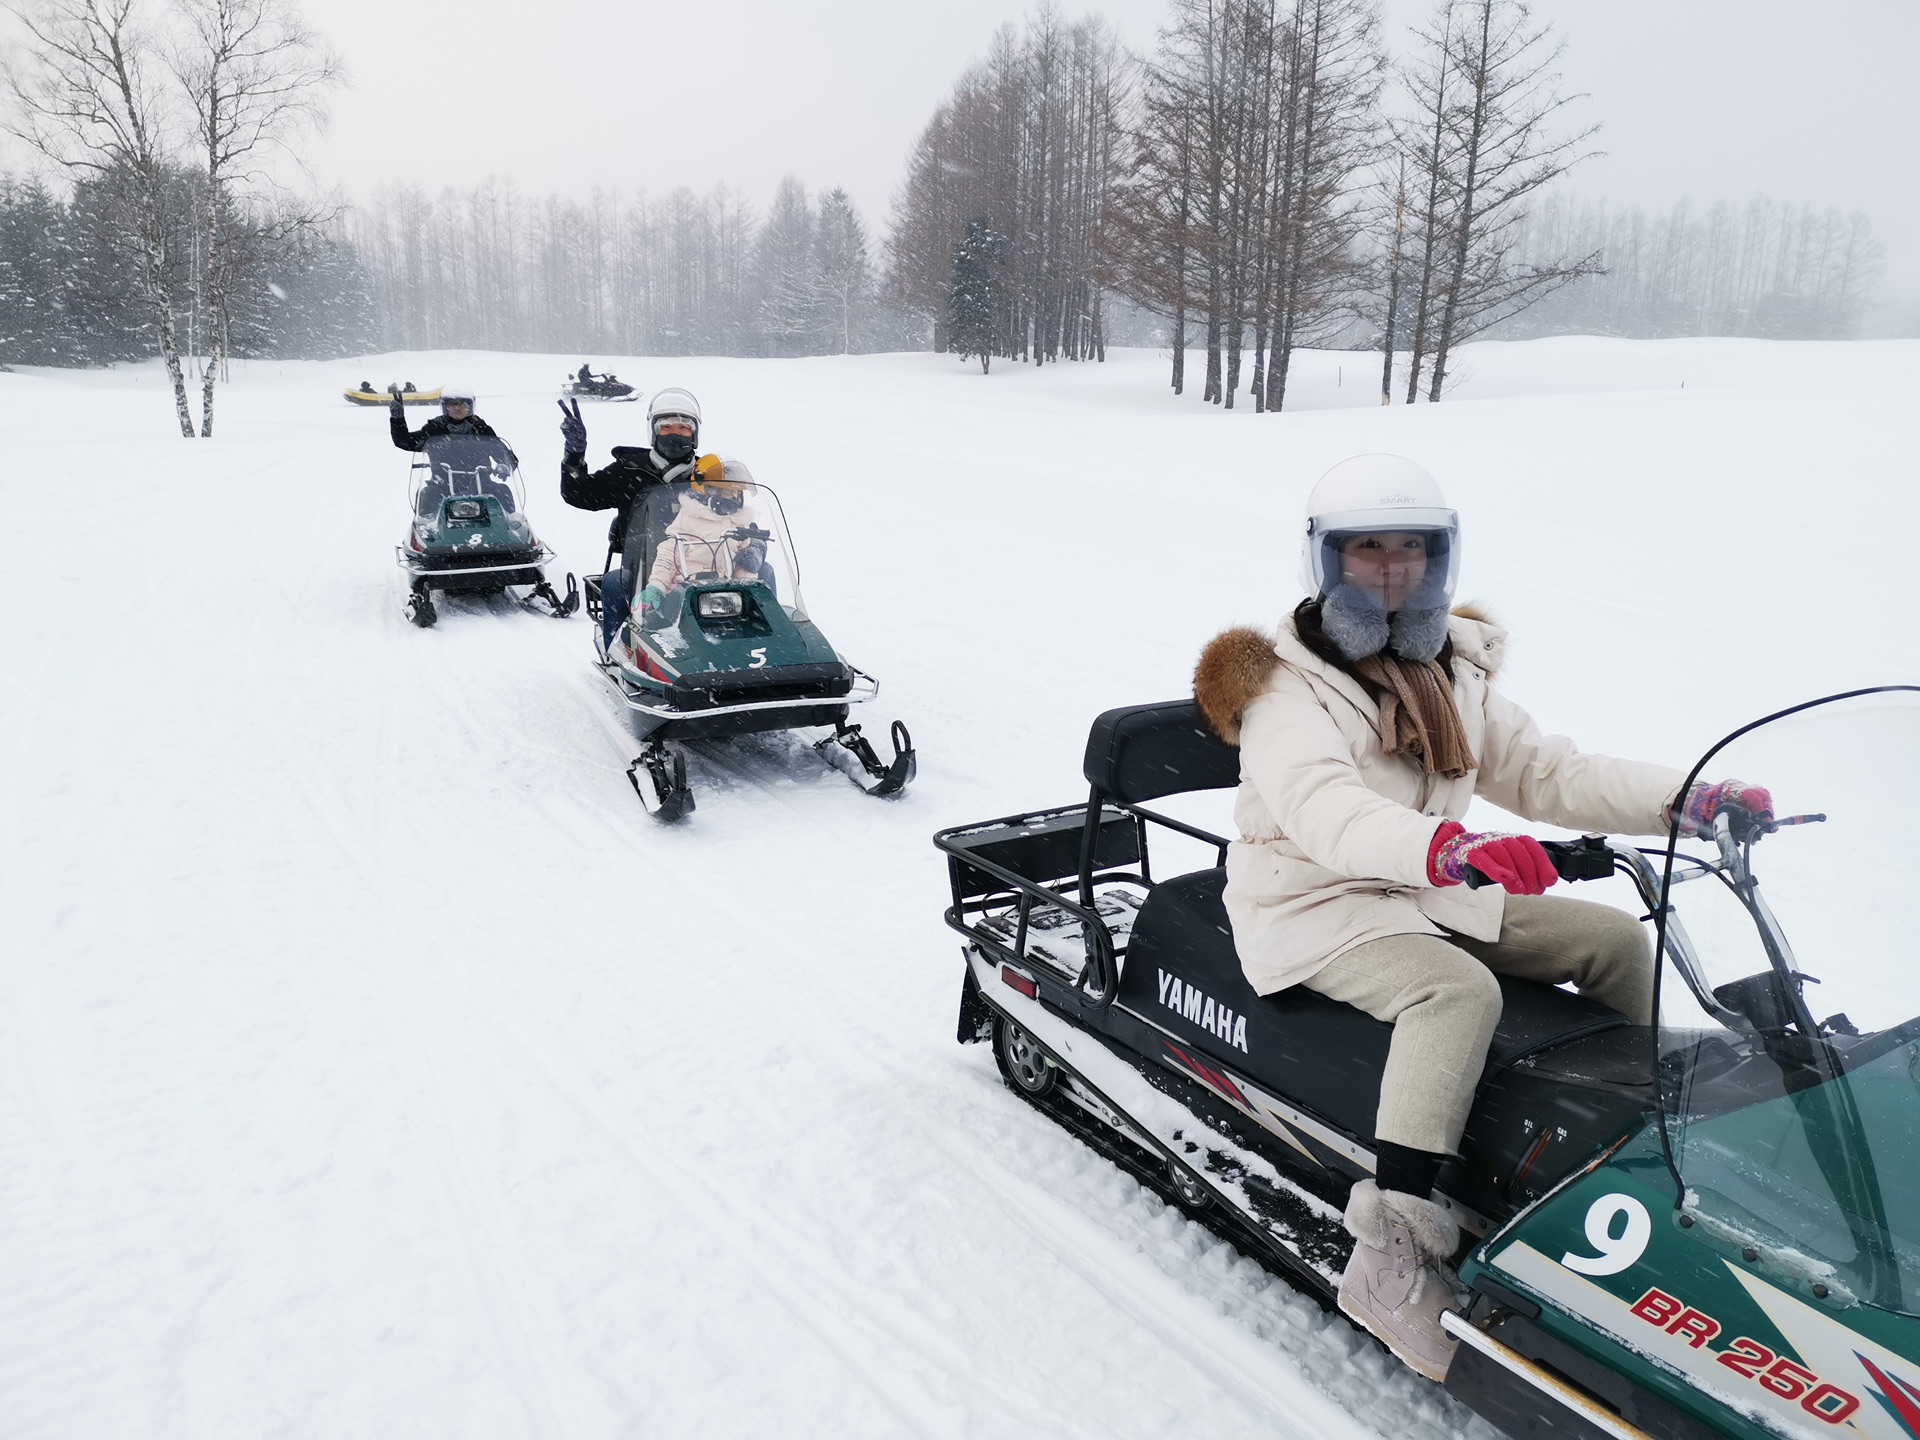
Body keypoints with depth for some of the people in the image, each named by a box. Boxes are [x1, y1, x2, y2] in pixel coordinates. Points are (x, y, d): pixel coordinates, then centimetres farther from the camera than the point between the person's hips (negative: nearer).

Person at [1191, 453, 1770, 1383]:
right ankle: (1390, 1260, -33)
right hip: (1319, 912, -8)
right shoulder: (1286, 689, -14)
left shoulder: (1454, 679, 10)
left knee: (1617, 940, 3)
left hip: (1436, 896, 8)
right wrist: (1450, 848, -50)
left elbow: (1542, 773, 7)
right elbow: (1321, 808, -32)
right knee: (1461, 991, -33)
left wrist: (1683, 800, -8)